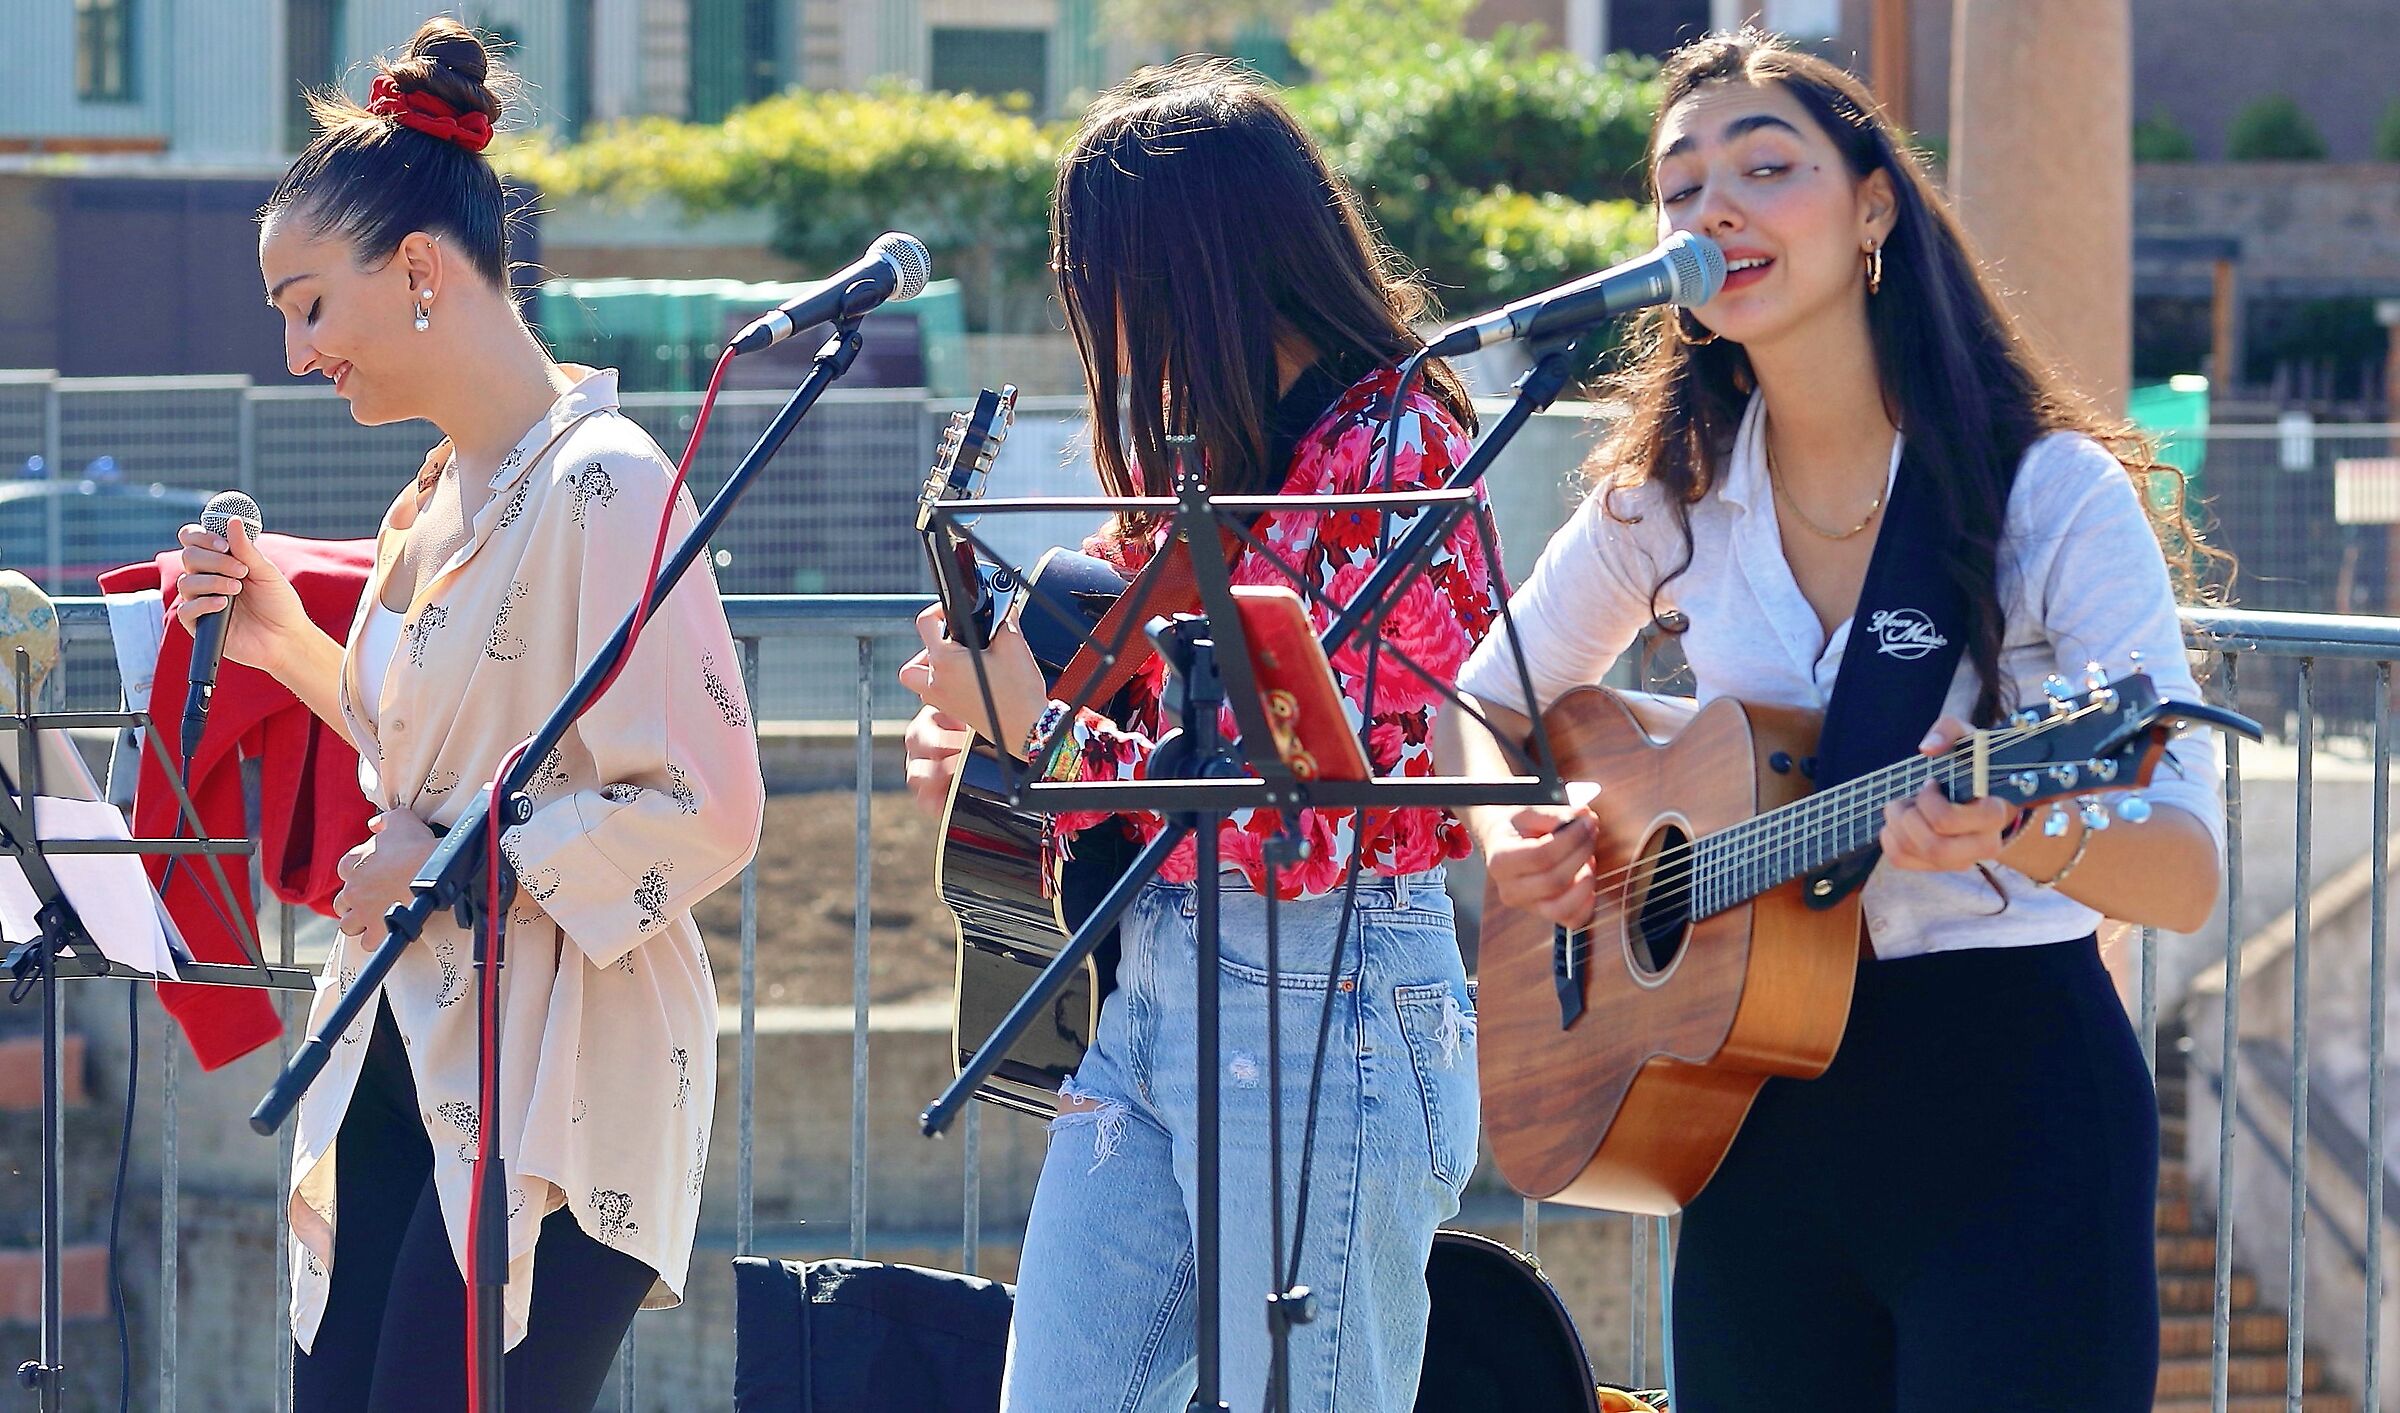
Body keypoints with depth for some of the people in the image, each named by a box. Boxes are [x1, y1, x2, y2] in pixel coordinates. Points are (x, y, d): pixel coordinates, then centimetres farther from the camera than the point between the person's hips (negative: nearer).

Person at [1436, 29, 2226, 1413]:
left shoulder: (2057, 496, -10)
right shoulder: (1668, 499, 4)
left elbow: (2186, 874, -15)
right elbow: (1479, 706, 18)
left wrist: (2016, 836, -35)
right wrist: (1509, 831, -4)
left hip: (2014, 1101, -4)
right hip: (1762, 1100, 4)